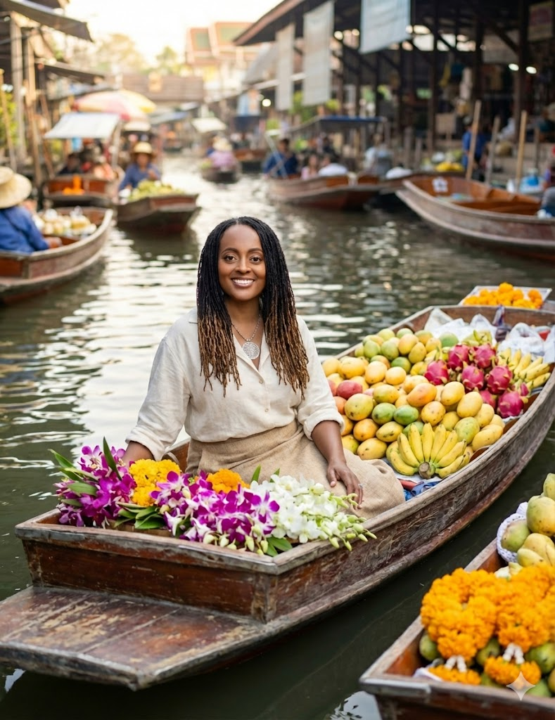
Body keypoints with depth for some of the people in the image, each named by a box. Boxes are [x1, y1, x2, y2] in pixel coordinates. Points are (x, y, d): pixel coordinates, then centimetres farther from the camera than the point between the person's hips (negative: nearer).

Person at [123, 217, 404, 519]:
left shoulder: (290, 328, 6)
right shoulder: (185, 336, -7)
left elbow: (317, 409, 3)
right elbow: (154, 428, -7)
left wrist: (337, 459, -15)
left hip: (296, 450, 5)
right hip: (228, 468, -4)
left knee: (384, 489, -17)